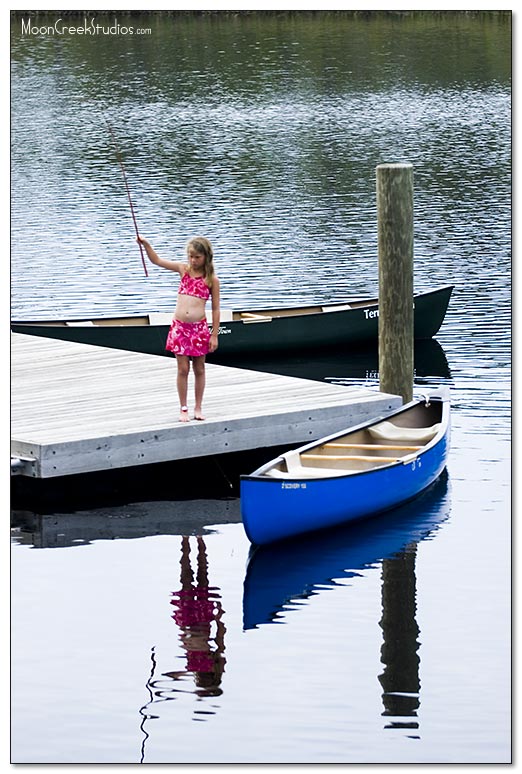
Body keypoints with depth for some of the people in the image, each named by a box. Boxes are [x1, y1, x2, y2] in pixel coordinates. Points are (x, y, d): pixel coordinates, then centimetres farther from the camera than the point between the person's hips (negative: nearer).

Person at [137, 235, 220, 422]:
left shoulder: (212, 280, -3)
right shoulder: (183, 270, 4)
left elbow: (216, 309, -1)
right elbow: (157, 261, 4)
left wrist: (214, 335, -3)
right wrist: (146, 244, -11)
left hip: (199, 328, -1)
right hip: (179, 327, 1)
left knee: (199, 369, 10)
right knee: (183, 369, 4)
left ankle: (198, 407, 20)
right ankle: (183, 409, 13)